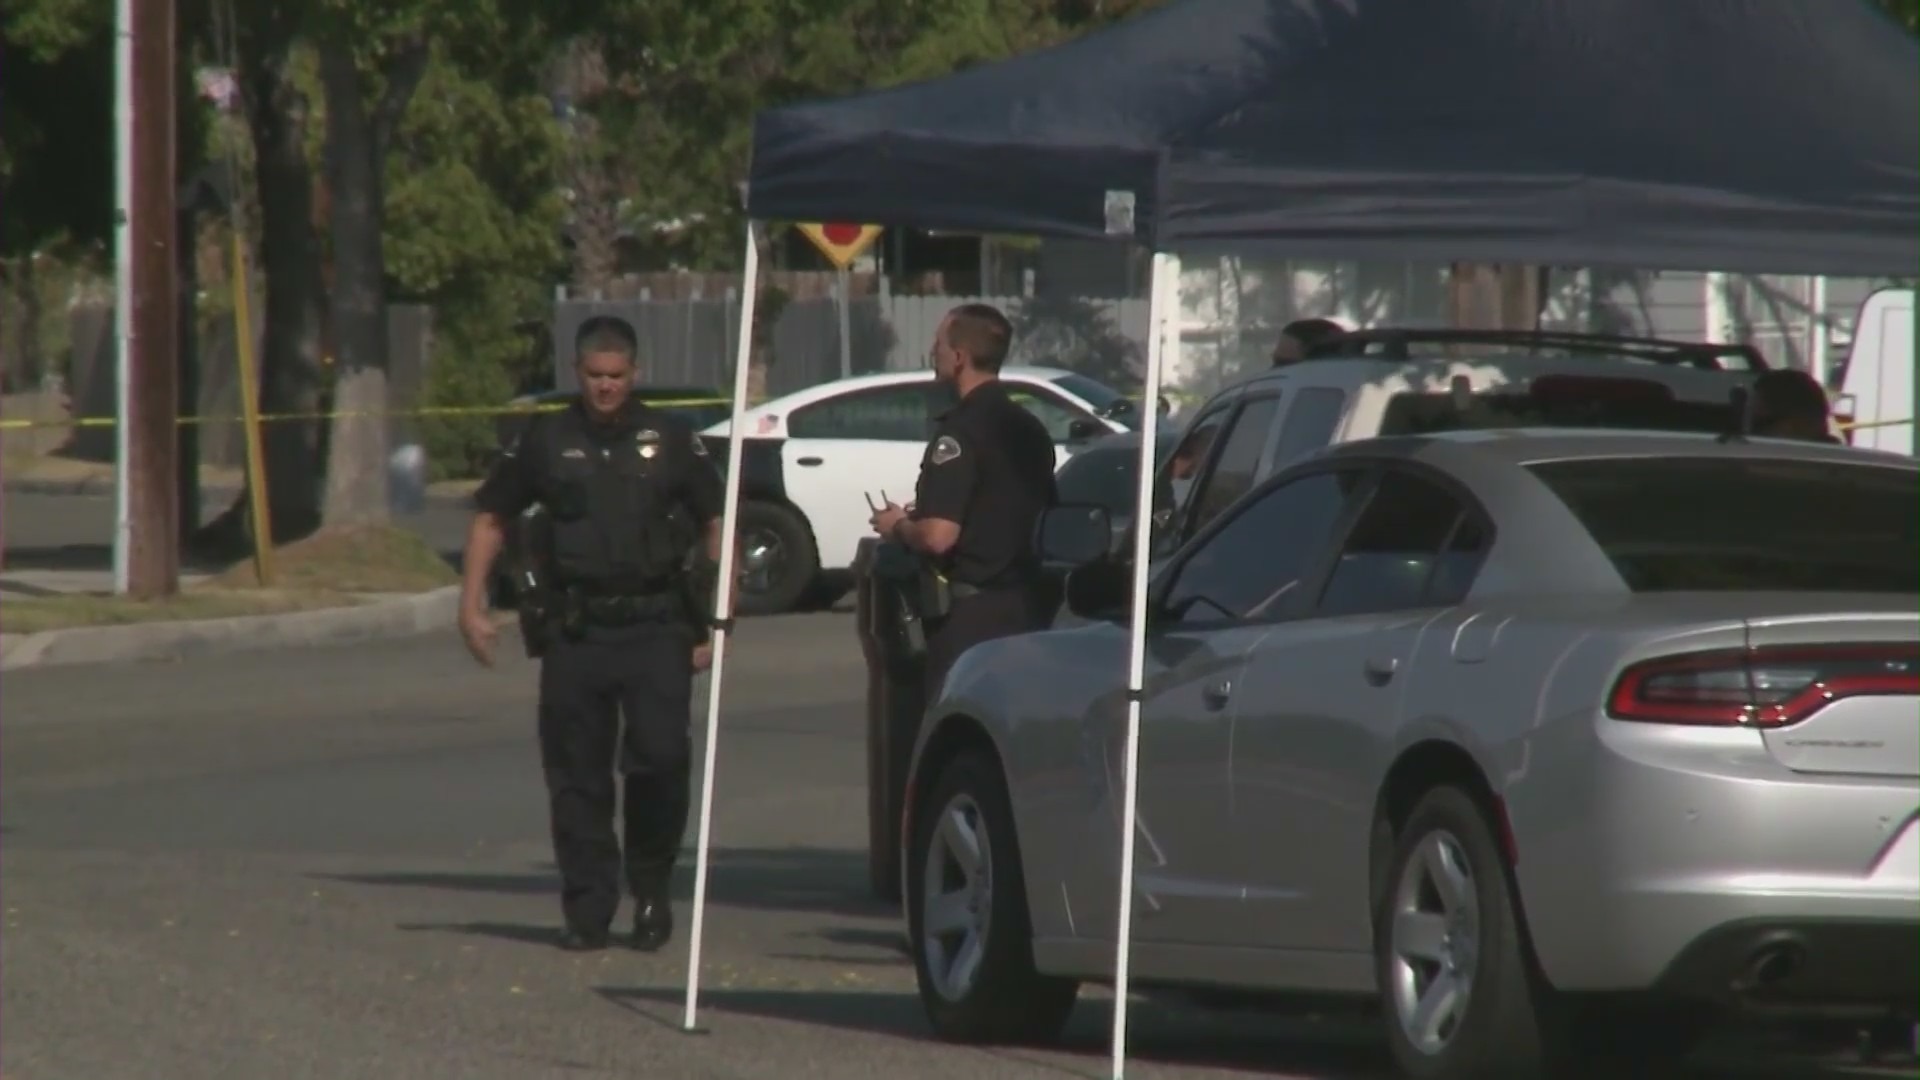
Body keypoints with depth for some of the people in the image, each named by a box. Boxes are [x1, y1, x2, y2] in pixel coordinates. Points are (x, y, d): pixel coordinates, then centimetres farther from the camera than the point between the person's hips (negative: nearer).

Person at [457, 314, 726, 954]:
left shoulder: (669, 440, 5)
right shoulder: (547, 441, 8)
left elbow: (715, 524, 9)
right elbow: (491, 517, 17)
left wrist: (715, 622, 2)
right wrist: (472, 605, 8)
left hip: (655, 629, -2)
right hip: (576, 631, 2)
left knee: (660, 758, -13)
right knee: (576, 775, 2)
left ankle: (651, 893, 7)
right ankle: (588, 910, 11)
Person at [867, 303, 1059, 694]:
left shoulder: (961, 431, -15)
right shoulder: (1029, 429, 12)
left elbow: (938, 536, -23)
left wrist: (898, 526, 0)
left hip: (971, 612, -8)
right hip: (1027, 608, 8)